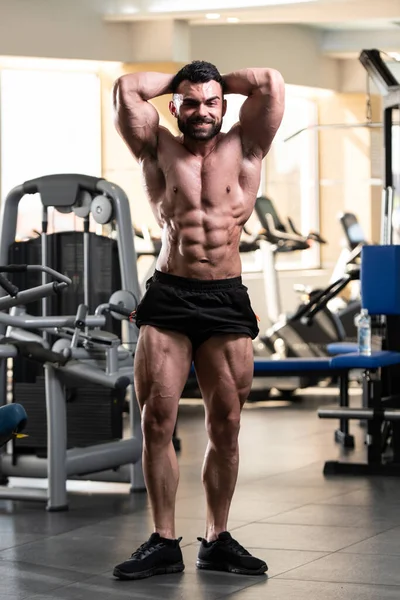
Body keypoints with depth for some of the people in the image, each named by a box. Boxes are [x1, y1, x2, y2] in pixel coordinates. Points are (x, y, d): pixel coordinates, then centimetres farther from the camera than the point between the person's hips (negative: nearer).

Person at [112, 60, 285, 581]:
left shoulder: (243, 148, 11)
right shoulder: (160, 150, 10)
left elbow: (272, 84, 1)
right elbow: (126, 88, 2)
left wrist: (219, 80, 15)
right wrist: (180, 80, 15)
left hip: (227, 302, 1)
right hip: (167, 299, 0)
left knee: (226, 426, 3)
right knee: (157, 420, -4)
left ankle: (218, 539, 13)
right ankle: (164, 542, 4)